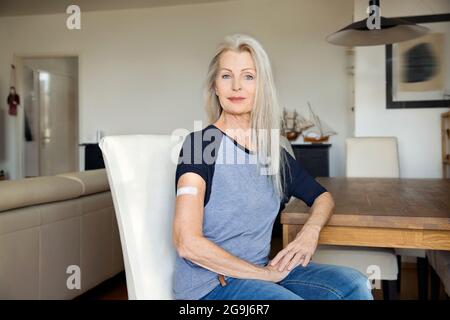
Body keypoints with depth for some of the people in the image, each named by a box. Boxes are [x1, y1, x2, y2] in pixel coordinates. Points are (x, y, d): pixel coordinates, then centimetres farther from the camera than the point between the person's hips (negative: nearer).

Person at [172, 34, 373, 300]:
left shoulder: (273, 152, 7)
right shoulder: (200, 144, -12)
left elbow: (323, 196, 19)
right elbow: (188, 243, -20)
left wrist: (311, 230, -4)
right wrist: (263, 274, -13)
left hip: (263, 270, 6)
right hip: (209, 282, -6)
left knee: (354, 283, -13)